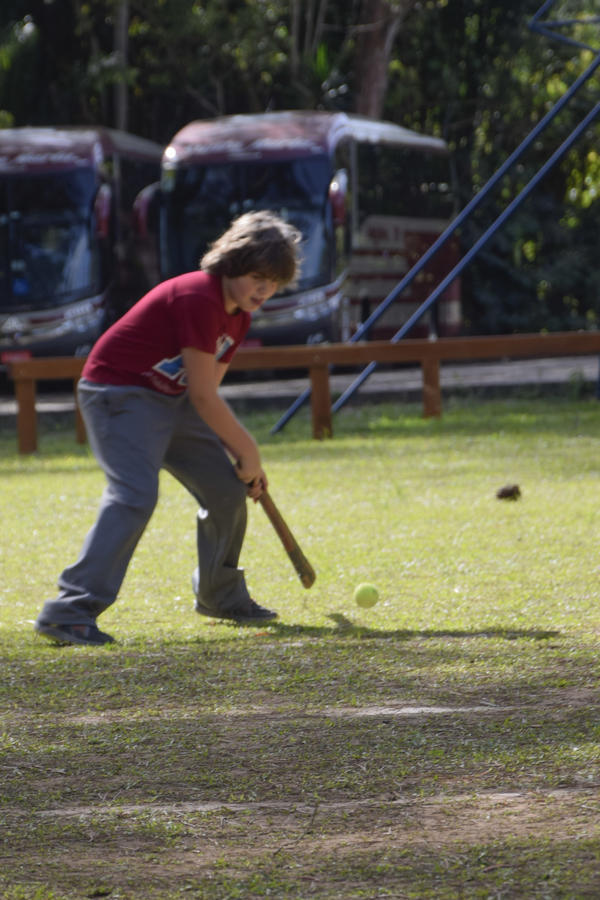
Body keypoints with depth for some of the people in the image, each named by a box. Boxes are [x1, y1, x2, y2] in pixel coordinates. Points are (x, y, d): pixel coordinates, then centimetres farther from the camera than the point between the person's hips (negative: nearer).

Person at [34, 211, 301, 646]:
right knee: (135, 495, -27)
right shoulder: (199, 299, -24)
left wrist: (243, 460, 3)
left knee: (228, 488, 11)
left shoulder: (238, 315, 6)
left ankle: (221, 596, 33)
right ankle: (70, 612, -33)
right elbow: (203, 397, -22)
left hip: (171, 398, 10)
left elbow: (207, 397, 10)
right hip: (119, 393, -10)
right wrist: (249, 452, -11)